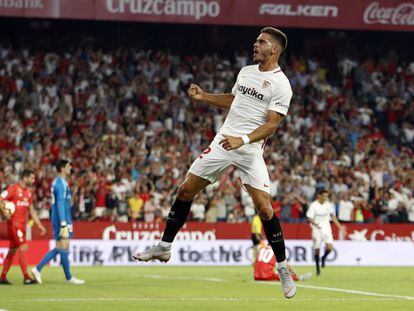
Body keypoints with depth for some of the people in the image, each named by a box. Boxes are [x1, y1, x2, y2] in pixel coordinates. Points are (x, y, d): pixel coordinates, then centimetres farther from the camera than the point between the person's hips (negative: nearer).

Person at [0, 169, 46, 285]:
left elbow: (32, 210, 19)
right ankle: (26, 277, -14)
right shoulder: (13, 188, -10)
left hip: (22, 225, 8)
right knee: (24, 247, -14)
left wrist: (39, 225, 15)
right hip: (14, 224, -8)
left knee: (12, 250, 10)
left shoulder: (29, 192, 14)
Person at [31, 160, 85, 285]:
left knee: (59, 248, 10)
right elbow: (60, 204, -19)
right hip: (62, 220, -10)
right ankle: (69, 278, 2)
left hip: (62, 220, 10)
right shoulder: (61, 183, -14)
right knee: (64, 248, -3)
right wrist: (64, 225, -22)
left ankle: (38, 269, 9)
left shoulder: (57, 182, 17)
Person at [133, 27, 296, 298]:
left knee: (264, 207, -15)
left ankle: (283, 268, -2)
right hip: (223, 141, 6)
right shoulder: (246, 71, 12)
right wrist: (203, 96, 16)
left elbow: (272, 124, -16)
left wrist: (243, 140, -28)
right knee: (186, 190, 6)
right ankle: (164, 246, 20)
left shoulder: (280, 84, -9)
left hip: (250, 149, -6)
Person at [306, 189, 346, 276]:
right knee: (317, 249, 2)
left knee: (330, 247, -16)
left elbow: (332, 216, 15)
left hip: (326, 228, 2)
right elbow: (309, 218, -13)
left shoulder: (329, 204, 2)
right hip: (317, 229, -2)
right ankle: (318, 268, 20)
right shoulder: (313, 205, -10)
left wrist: (339, 226, 12)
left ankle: (324, 258, 15)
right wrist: (315, 224, -31)